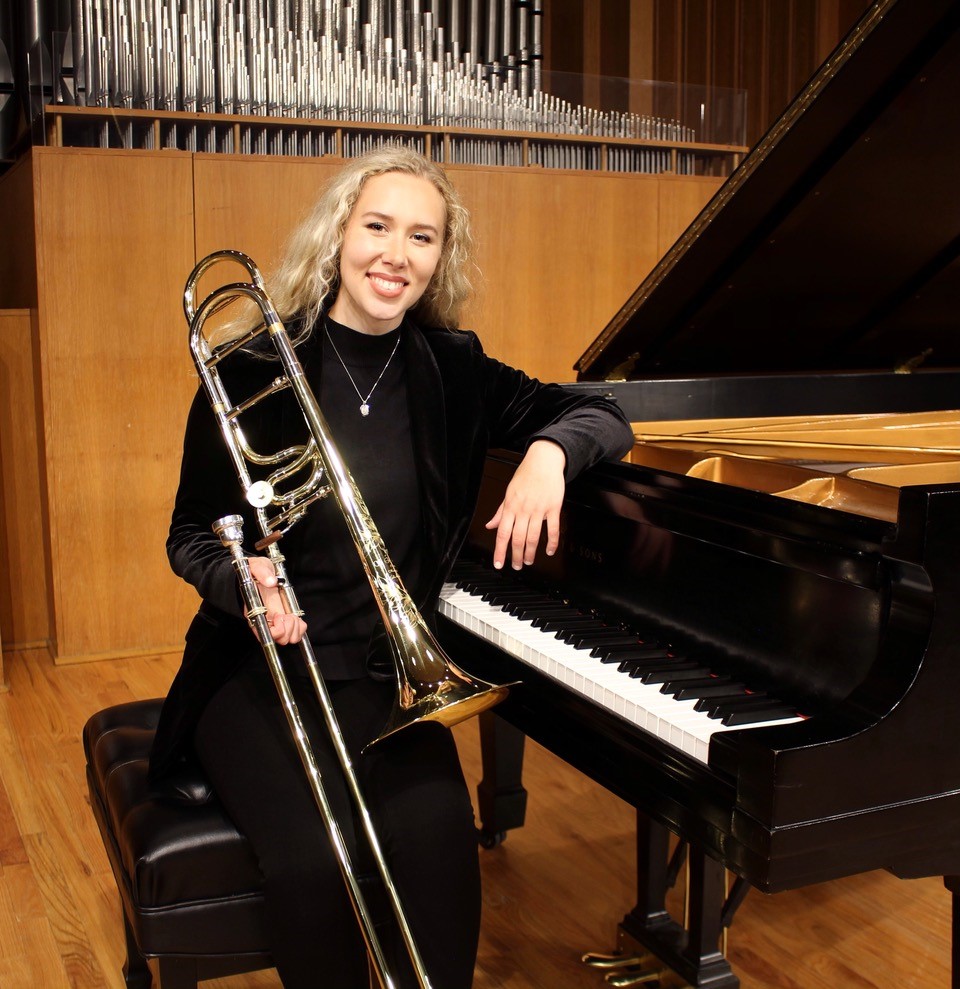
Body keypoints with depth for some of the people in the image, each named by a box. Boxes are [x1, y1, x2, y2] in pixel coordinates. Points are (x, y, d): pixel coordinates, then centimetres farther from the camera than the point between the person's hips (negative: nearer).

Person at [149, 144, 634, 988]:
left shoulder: (450, 371, 2)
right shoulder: (254, 372, -6)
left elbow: (603, 418, 4)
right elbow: (191, 536, 1)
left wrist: (547, 452, -18)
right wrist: (242, 580, -22)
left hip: (389, 678, 2)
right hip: (261, 673, -1)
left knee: (442, 848, -25)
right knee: (313, 857, -27)